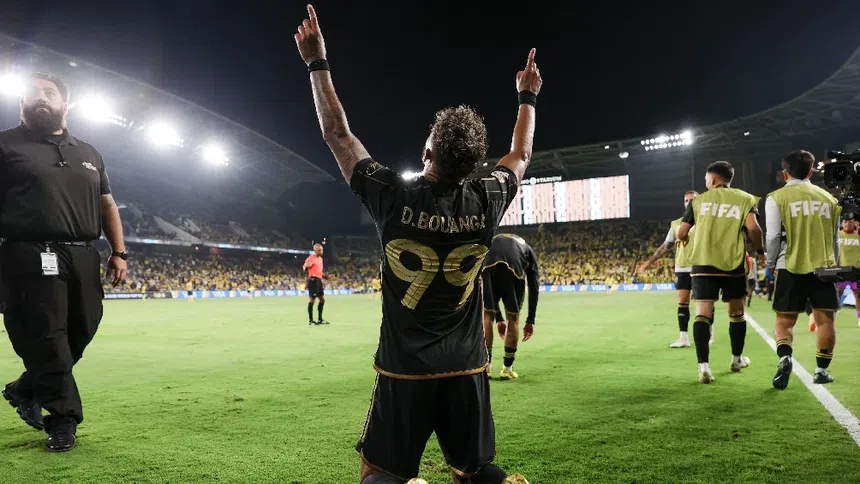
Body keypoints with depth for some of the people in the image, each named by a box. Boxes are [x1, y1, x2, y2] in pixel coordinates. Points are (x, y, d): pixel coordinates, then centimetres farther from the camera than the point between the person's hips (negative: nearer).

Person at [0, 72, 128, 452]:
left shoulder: (88, 154, 20)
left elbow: (107, 204, 19)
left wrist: (118, 252, 10)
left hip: (84, 257, 5)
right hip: (31, 257, -5)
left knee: (80, 334, 8)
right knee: (44, 338, -3)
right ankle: (63, 417, 6)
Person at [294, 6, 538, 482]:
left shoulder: (395, 198, -14)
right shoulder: (485, 203, -7)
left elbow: (338, 135, -2)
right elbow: (520, 155, 14)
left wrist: (317, 64, 7)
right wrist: (528, 96, 28)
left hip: (404, 370, -3)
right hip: (467, 369, 3)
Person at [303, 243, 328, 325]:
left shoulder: (320, 258, 17)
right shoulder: (311, 258, -11)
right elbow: (304, 268, -18)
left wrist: (325, 276, 17)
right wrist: (306, 266, -40)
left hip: (319, 280, 9)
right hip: (313, 280, -9)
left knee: (322, 300, 12)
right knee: (312, 300, -6)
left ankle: (320, 319, 22)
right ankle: (310, 321, 0)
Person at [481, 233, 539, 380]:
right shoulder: (528, 251, 39)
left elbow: (491, 292, 42)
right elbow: (534, 288, 28)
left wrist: (499, 319, 46)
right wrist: (530, 320, 31)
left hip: (488, 264, 2)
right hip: (514, 265, -2)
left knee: (487, 315, 17)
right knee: (513, 317, 15)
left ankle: (485, 367, 22)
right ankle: (507, 369, 20)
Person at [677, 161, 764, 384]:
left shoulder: (699, 200, 7)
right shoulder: (745, 199, 4)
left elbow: (681, 233, 5)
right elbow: (753, 228, -12)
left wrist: (688, 240, 29)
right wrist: (760, 250, 6)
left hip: (703, 263, 0)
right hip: (733, 264, 1)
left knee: (703, 314, -5)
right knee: (736, 312, 19)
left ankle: (704, 366, -16)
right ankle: (737, 359, 33)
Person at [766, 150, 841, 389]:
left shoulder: (777, 198, -2)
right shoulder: (828, 198, 10)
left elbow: (773, 237, -7)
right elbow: (835, 238, 15)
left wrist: (771, 264, 7)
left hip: (792, 267, -2)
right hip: (823, 267, 3)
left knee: (784, 320, 3)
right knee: (825, 318, 10)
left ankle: (784, 358, -19)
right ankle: (822, 369, 13)